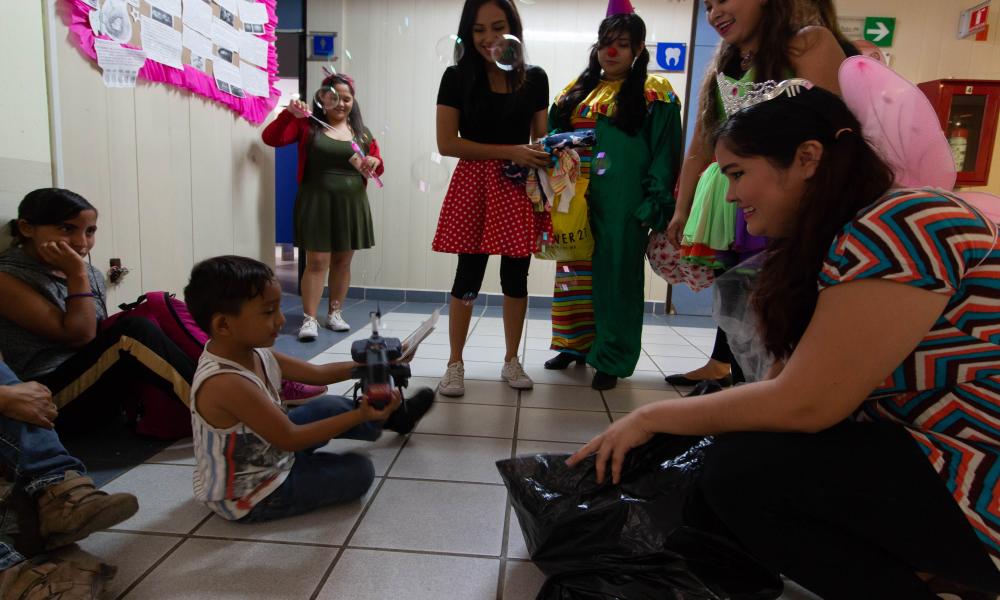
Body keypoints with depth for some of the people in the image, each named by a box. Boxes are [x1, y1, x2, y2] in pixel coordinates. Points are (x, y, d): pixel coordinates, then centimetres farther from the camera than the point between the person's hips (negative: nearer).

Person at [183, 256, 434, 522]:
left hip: (265, 453, 8)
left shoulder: (251, 351, -9)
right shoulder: (227, 383, -35)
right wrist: (360, 416, -30)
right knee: (359, 471, -4)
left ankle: (394, 415, 38)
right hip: (248, 499, -8)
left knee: (331, 407, 13)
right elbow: (290, 439, -29)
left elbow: (317, 373, -1)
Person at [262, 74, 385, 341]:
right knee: (317, 261, -6)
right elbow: (271, 138, -6)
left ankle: (335, 313, 21)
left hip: (352, 203, 4)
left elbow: (378, 167, 15)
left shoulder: (362, 131, 12)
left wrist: (374, 163, -8)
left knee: (342, 261, 9)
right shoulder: (307, 124, 2)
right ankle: (309, 319, 0)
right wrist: (289, 114, -18)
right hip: (317, 202, -3)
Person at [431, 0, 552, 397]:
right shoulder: (457, 77, -2)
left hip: (522, 189, 2)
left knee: (515, 276, 7)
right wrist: (510, 152, -14)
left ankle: (511, 361, 23)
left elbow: (541, 139, 13)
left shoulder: (535, 78, 6)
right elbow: (447, 143, -9)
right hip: (474, 186, -2)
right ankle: (455, 364, 13)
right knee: (469, 275, -1)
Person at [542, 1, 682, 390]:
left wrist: (656, 203, -14)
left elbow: (665, 153, -5)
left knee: (615, 273, -1)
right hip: (577, 201, 5)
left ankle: (611, 358, 8)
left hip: (622, 204, -5)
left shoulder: (653, 95, 1)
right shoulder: (577, 92, 15)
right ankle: (576, 343, 25)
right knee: (576, 271, 10)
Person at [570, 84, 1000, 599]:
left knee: (739, 473, -19)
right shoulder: (824, 240, 7)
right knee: (713, 451, 4)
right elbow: (790, 379, 5)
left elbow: (804, 402, -25)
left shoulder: (898, 227, -22)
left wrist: (652, 417, -15)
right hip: (916, 446, 9)